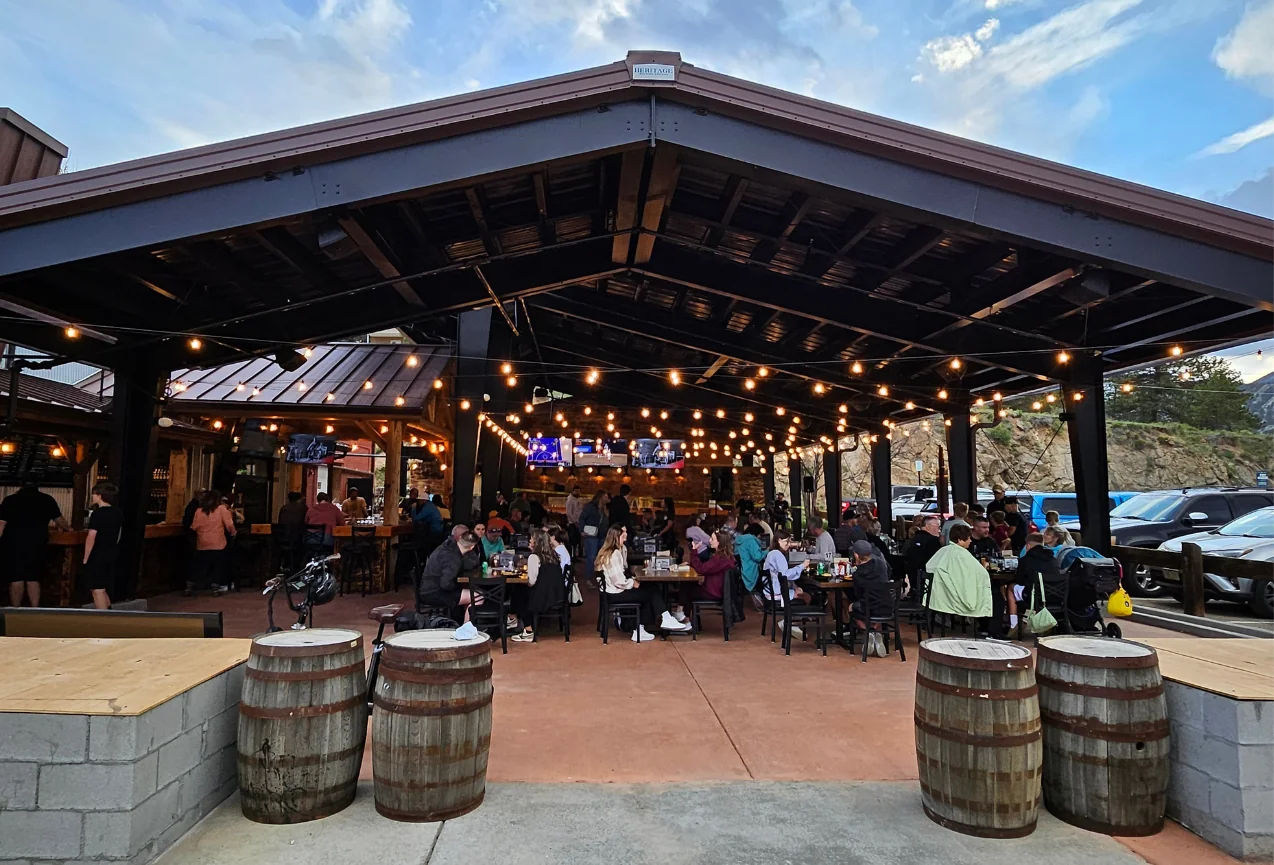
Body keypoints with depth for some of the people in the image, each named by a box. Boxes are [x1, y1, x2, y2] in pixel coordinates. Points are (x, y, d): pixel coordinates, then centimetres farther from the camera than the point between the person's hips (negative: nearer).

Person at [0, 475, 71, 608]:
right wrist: (67, 529, 38)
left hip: (14, 544, -1)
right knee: (33, 579, 7)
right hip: (37, 545, 1)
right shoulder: (47, 499, 5)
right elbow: (59, 520, 18)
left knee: (16, 579, 4)